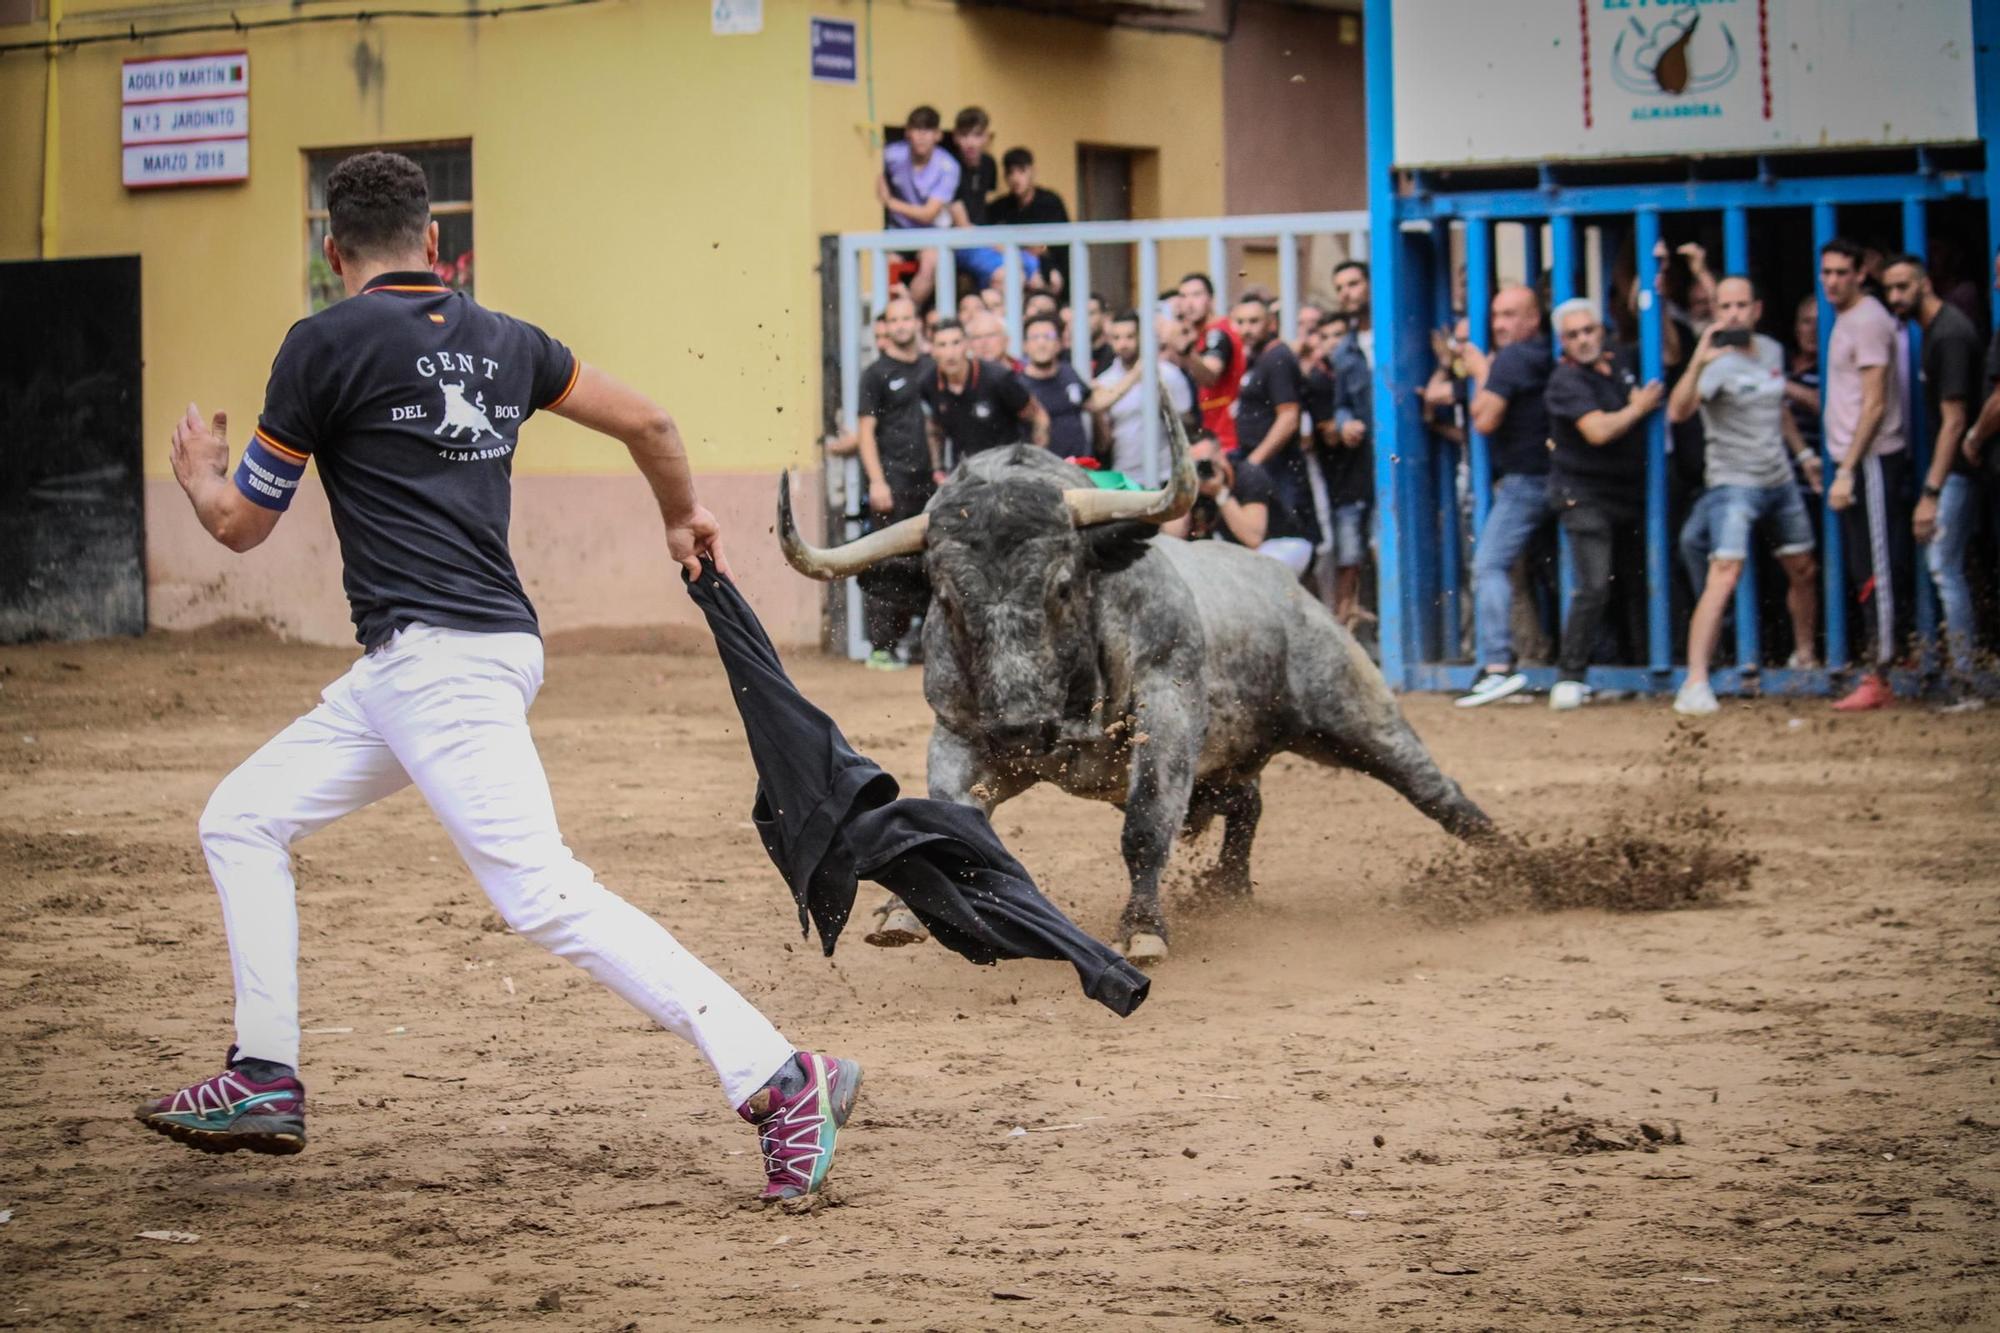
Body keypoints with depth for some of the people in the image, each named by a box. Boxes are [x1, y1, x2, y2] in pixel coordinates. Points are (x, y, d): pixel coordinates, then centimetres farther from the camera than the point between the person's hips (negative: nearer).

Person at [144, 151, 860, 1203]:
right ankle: (263, 1082, 16)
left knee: (545, 896, -17)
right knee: (241, 819, 17)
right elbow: (645, 421, 20)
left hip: (439, 659, -9)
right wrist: (683, 517, 40)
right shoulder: (503, 342, 13)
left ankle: (779, 1080, -24)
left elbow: (240, 523, 1)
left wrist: (197, 467, 25)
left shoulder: (328, 344, -5)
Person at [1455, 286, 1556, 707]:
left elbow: (1485, 420, -17)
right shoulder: (1546, 358, 16)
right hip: (1548, 479, 10)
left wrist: (1480, 372, -4)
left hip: (1522, 480, -10)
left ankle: (1498, 666, -29)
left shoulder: (1510, 359, -12)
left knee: (1490, 564, -16)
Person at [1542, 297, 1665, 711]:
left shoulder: (1617, 367, 11)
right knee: (1594, 587, -16)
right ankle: (1570, 677, -11)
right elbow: (1599, 430, -24)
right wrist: (1639, 408, -11)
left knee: (1636, 582, 12)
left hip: (1627, 494, 7)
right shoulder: (1567, 380, -13)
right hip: (1585, 496, -7)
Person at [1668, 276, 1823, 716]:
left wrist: (1802, 452, 28)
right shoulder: (1717, 362, -16)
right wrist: (1697, 363, -45)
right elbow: (1677, 411, -33)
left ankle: (1804, 657, 37)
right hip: (1734, 483, -7)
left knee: (1803, 571, 15)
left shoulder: (1772, 351, 7)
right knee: (1723, 578, -20)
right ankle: (1695, 684, -24)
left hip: (1780, 480, 7)